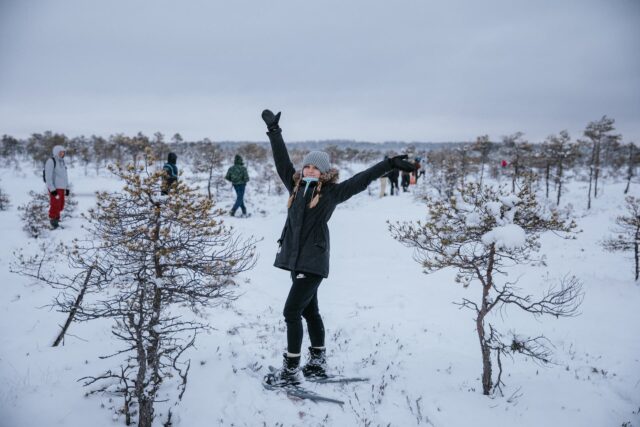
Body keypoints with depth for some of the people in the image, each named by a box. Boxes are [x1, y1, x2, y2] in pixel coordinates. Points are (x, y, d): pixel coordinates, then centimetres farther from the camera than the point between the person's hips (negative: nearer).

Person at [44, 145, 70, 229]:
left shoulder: (62, 162, 15)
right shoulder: (51, 161, -10)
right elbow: (48, 176, -15)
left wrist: (67, 187, 17)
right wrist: (52, 189, -20)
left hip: (61, 188, 8)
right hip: (54, 188, -8)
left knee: (60, 206, 9)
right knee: (55, 206, -8)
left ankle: (56, 220, 18)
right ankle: (53, 222, 0)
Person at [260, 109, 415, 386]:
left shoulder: (331, 193, -4)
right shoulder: (295, 186, 9)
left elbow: (361, 180, -5)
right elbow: (282, 160, 14)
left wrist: (389, 164, -9)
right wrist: (274, 130, 17)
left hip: (313, 262, -6)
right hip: (295, 259, 6)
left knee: (292, 312, -10)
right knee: (309, 311, 16)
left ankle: (291, 370, 1)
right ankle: (318, 363, 30)